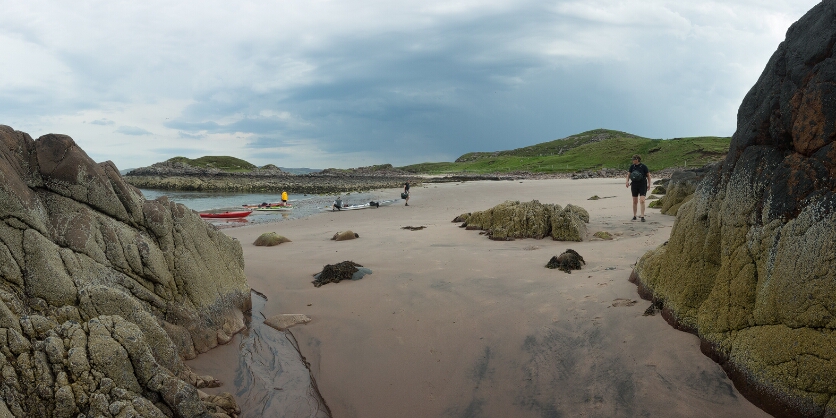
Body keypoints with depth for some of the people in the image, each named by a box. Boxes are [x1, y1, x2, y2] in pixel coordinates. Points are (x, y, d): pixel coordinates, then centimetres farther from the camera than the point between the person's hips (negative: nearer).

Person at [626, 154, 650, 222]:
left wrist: (649, 184, 1)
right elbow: (628, 174, 11)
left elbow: (648, 175, 2)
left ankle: (642, 217, -11)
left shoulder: (643, 166, -8)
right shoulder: (632, 166, 1)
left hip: (642, 185, -3)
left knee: (642, 201, -14)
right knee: (635, 201, 9)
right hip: (634, 185, 3)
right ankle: (634, 216, 22)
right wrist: (627, 181, -5)